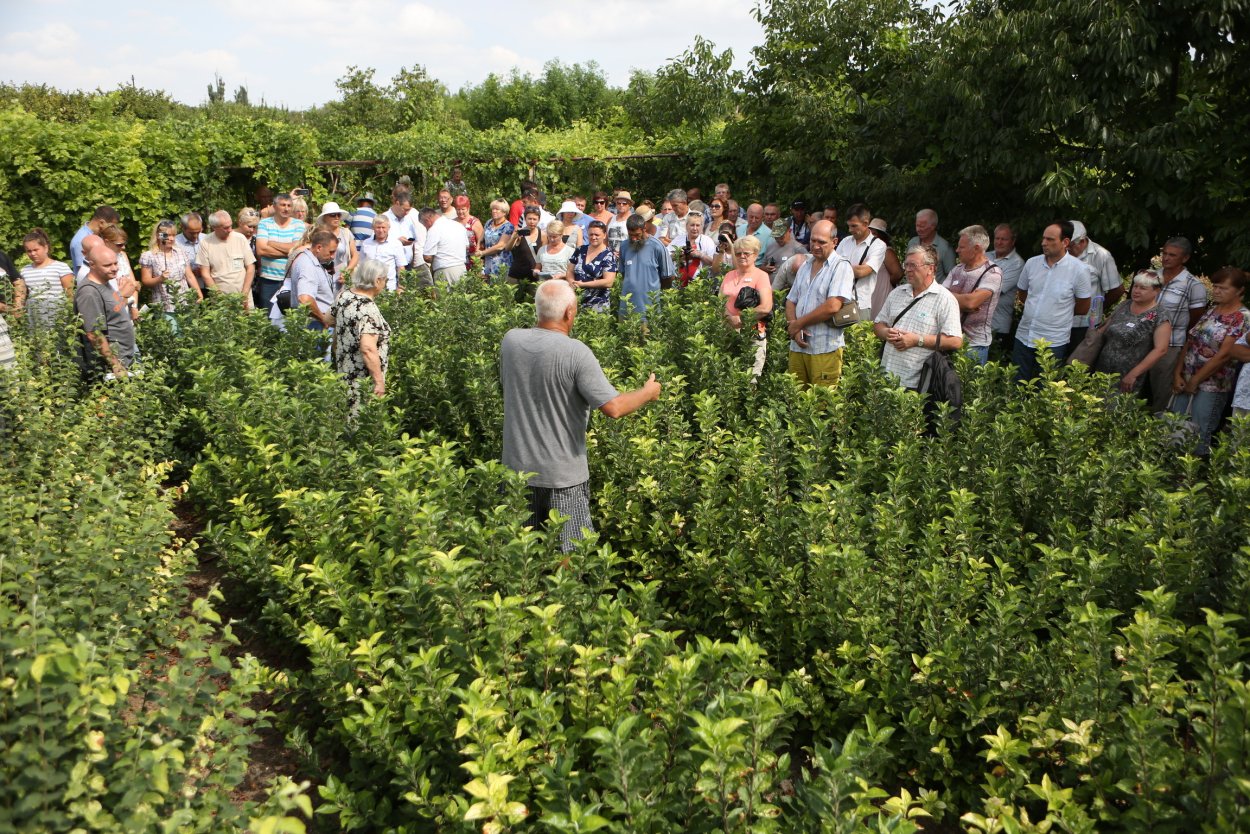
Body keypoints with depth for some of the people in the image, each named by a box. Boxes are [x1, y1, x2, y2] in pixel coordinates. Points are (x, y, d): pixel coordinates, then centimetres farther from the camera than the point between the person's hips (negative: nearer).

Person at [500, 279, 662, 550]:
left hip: (517, 467, 5)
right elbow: (613, 407, -24)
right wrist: (648, 392, -5)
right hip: (562, 474, -5)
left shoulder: (510, 340, -4)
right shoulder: (575, 352, -21)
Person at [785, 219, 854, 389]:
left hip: (825, 349, -6)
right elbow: (791, 301, 18)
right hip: (798, 346, 6)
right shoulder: (805, 265, 18)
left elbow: (832, 306, -17)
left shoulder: (841, 266, -6)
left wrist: (798, 324, -8)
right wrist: (792, 326, -3)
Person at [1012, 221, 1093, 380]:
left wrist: (1058, 311, 8)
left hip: (1053, 343, -4)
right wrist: (1037, 308, 9)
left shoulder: (1079, 270, -10)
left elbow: (1083, 308, -1)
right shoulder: (1032, 263, 2)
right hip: (1023, 337, 4)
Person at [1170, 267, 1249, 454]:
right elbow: (1190, 342, 7)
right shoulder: (1211, 310, 9)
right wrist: (1177, 374, -2)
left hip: (1212, 386, -6)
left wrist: (1195, 381, -13)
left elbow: (1224, 355, -16)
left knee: (1198, 436, 1)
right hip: (1186, 380, 6)